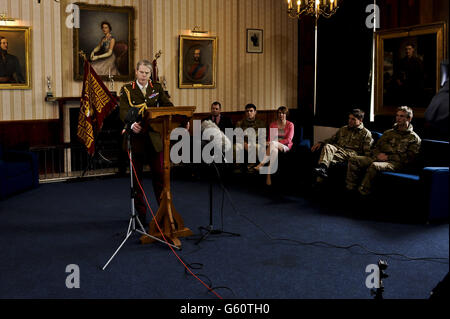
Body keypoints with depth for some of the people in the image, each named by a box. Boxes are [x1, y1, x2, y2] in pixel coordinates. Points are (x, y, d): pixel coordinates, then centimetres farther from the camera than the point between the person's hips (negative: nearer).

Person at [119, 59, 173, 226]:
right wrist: (132, 124, -29)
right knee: (136, 176, 6)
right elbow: (123, 112, -9)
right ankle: (140, 212, 16)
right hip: (136, 137, -1)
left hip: (154, 137, 1)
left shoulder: (157, 88, 11)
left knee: (159, 173, 3)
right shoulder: (127, 89, 4)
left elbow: (168, 106, 2)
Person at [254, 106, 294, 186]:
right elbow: (270, 139, 10)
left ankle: (261, 164, -44)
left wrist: (276, 142, -17)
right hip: (274, 146, 2)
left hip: (285, 146, -2)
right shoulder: (272, 125, 14)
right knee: (274, 151, -39)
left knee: (273, 143, -37)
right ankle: (268, 175, -50)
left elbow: (288, 140, -5)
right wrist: (269, 143, -16)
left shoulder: (290, 125, 6)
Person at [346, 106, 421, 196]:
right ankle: (349, 189, -23)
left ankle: (362, 194, -37)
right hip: (379, 158, 6)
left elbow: (408, 159, -3)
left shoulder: (414, 138, 8)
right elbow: (376, 147, 25)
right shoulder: (388, 133, 25)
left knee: (375, 166, -38)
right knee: (353, 160, -16)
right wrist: (378, 155, 1)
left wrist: (388, 157, -9)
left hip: (395, 163, -6)